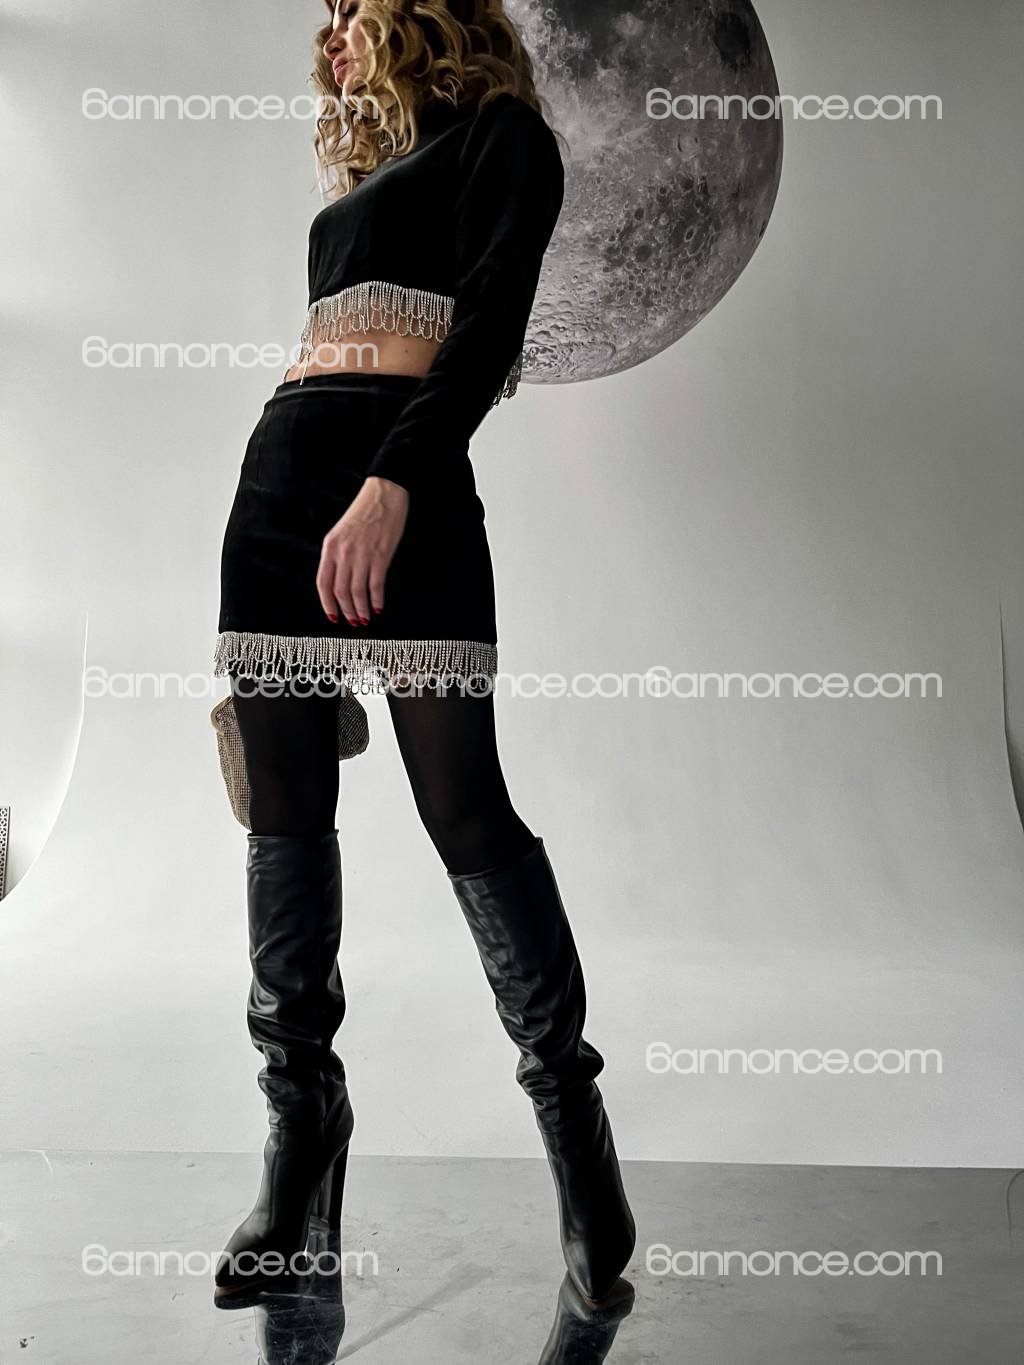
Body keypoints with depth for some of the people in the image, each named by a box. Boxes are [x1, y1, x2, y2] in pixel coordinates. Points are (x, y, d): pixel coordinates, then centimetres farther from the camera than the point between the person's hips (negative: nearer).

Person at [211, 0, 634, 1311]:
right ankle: (302, 1116, 11)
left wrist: (392, 486, -23)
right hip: (278, 474, 8)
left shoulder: (502, 132, 8)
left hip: (402, 478, -7)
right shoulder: (369, 174, 31)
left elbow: (491, 320, -9)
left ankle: (569, 1106, 5)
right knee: (286, 814, 2)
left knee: (463, 807, -10)